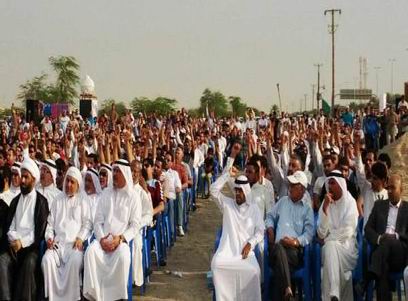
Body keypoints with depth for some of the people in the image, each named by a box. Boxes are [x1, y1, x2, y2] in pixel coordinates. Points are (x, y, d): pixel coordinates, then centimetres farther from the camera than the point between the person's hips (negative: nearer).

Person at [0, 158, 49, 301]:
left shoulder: (41, 201, 5)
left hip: (31, 245, -4)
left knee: (29, 263, -35)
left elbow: (40, 230, -3)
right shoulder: (15, 201, 20)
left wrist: (23, 242, -15)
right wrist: (14, 240, -9)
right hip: (14, 243, 4)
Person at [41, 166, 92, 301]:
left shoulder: (83, 202, 14)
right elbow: (50, 223, 16)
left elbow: (87, 224, 7)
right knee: (47, 259, -28)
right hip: (58, 242, 2)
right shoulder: (58, 201, 21)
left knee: (75, 261, -34)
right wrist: (49, 237, -2)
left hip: (75, 243, -2)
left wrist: (80, 238, -10)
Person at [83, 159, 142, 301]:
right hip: (104, 239, 3)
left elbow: (135, 225, 0)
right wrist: (101, 239, -9)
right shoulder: (106, 193, 14)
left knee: (123, 256, -35)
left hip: (122, 240, -2)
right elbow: (98, 220, 9)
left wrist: (120, 238, -15)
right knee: (91, 251, -29)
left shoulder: (133, 197, 6)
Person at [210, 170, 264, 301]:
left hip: (245, 250, -1)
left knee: (253, 270, -31)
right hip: (227, 249, 1)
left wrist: (250, 244, -11)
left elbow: (260, 231, 5)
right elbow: (214, 190, -3)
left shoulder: (254, 208, 10)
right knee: (217, 265, -30)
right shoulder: (227, 204, 12)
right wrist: (228, 175, -5)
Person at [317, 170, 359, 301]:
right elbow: (322, 233, -2)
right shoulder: (326, 203, 10)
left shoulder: (350, 202, 2)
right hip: (330, 247, 2)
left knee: (330, 246, -33)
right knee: (330, 246, -33)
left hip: (347, 246, -2)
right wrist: (325, 208, -9)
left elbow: (348, 232, -8)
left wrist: (328, 238, -1)